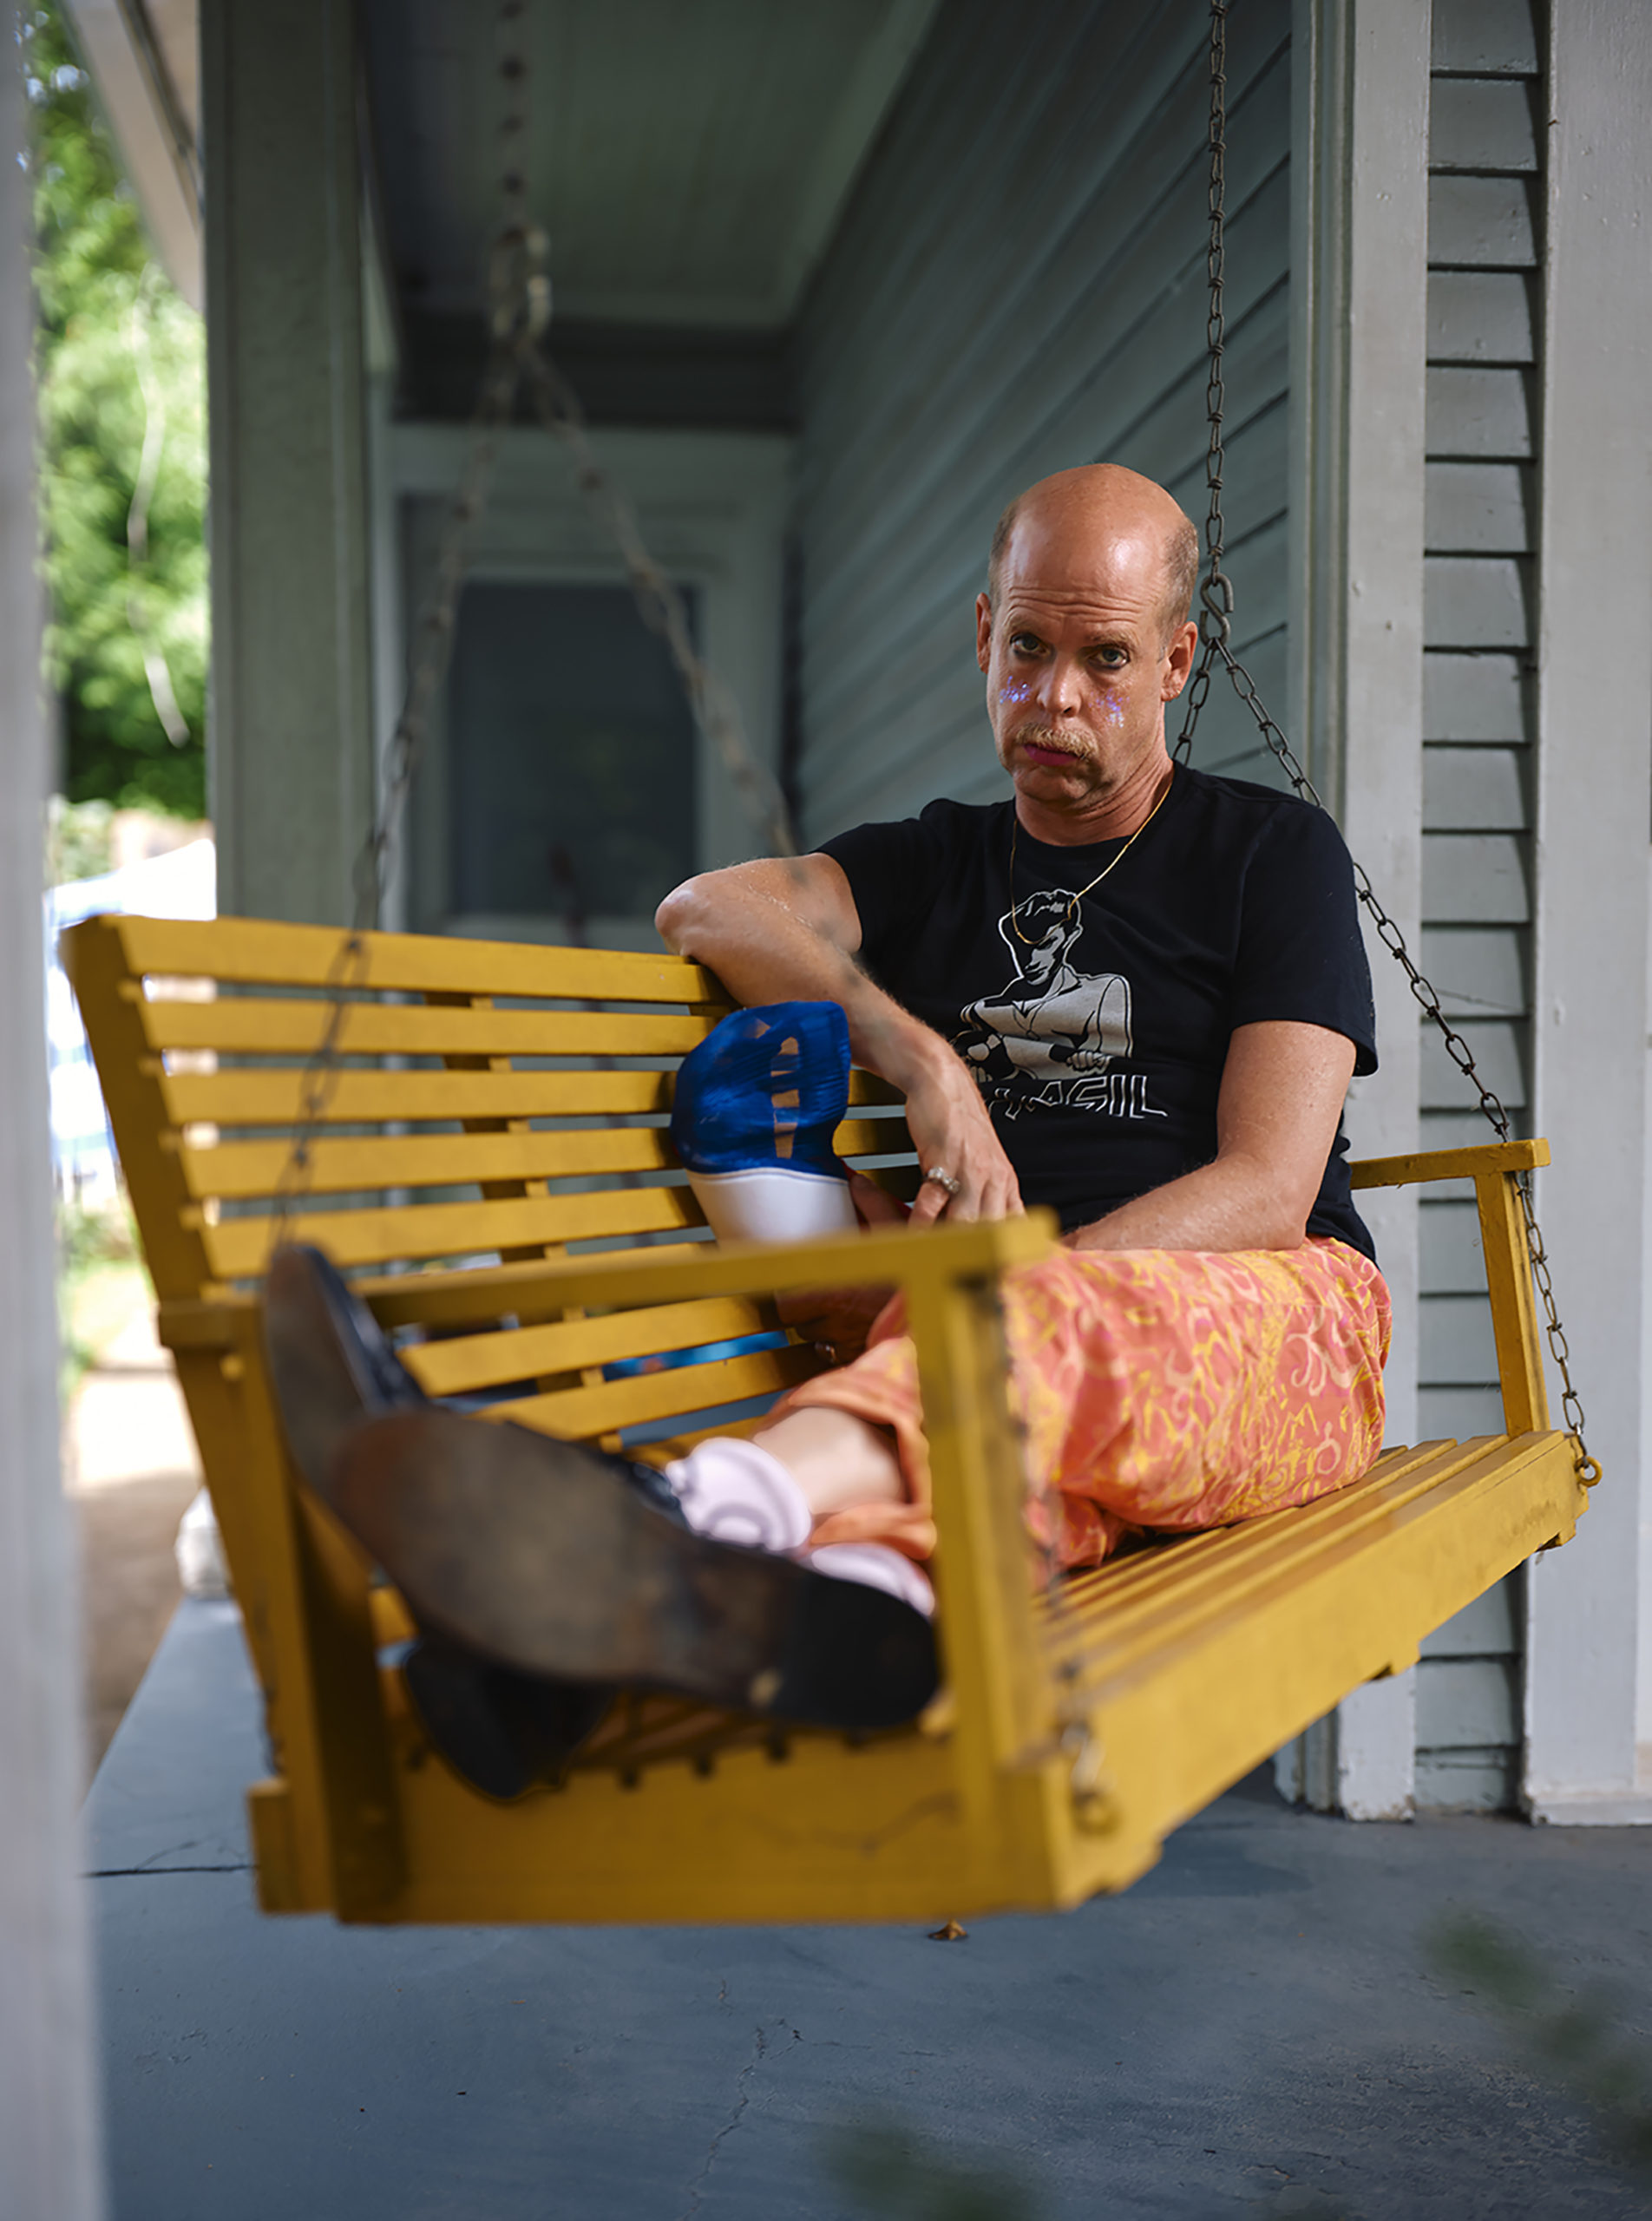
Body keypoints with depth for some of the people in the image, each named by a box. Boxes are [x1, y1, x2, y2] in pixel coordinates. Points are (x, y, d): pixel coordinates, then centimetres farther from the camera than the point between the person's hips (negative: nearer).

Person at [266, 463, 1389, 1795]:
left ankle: (712, 1513, -69)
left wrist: (1012, 1289, -19)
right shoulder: (938, 865, 23)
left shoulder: (1276, 853, 10)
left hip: (1280, 1323, -3)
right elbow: (712, 910, 1)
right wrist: (921, 1058, -16)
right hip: (1026, 1332, 3)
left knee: (1071, 1330, -41)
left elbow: (1267, 1191, -3)